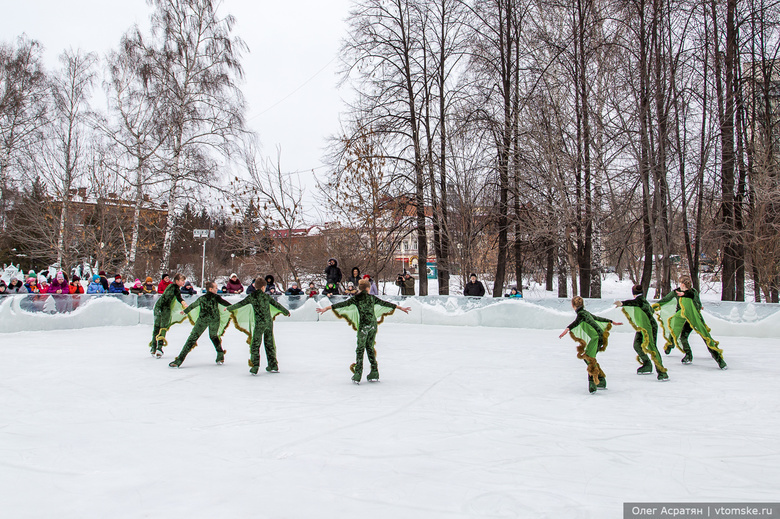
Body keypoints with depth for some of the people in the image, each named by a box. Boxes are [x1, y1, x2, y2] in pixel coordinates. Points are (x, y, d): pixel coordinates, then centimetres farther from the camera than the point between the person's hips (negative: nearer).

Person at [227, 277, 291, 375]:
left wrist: (229, 308, 16)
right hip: (269, 322, 3)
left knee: (255, 344, 2)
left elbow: (240, 304, 3)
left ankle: (255, 367, -8)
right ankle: (273, 365, 16)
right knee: (269, 343, 13)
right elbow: (276, 304, 13)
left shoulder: (251, 296, -2)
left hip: (259, 323, -3)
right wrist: (286, 311, 27)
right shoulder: (266, 296, 6)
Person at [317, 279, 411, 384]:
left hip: (363, 325, -3)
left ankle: (357, 375, -4)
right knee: (370, 348, 12)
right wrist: (400, 308, 26)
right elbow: (386, 304, 15)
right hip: (374, 324, 3)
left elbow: (342, 304, -6)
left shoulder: (356, 298, -3)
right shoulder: (372, 298, 6)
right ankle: (374, 373, 13)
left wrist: (326, 308, -2)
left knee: (360, 349, 1)